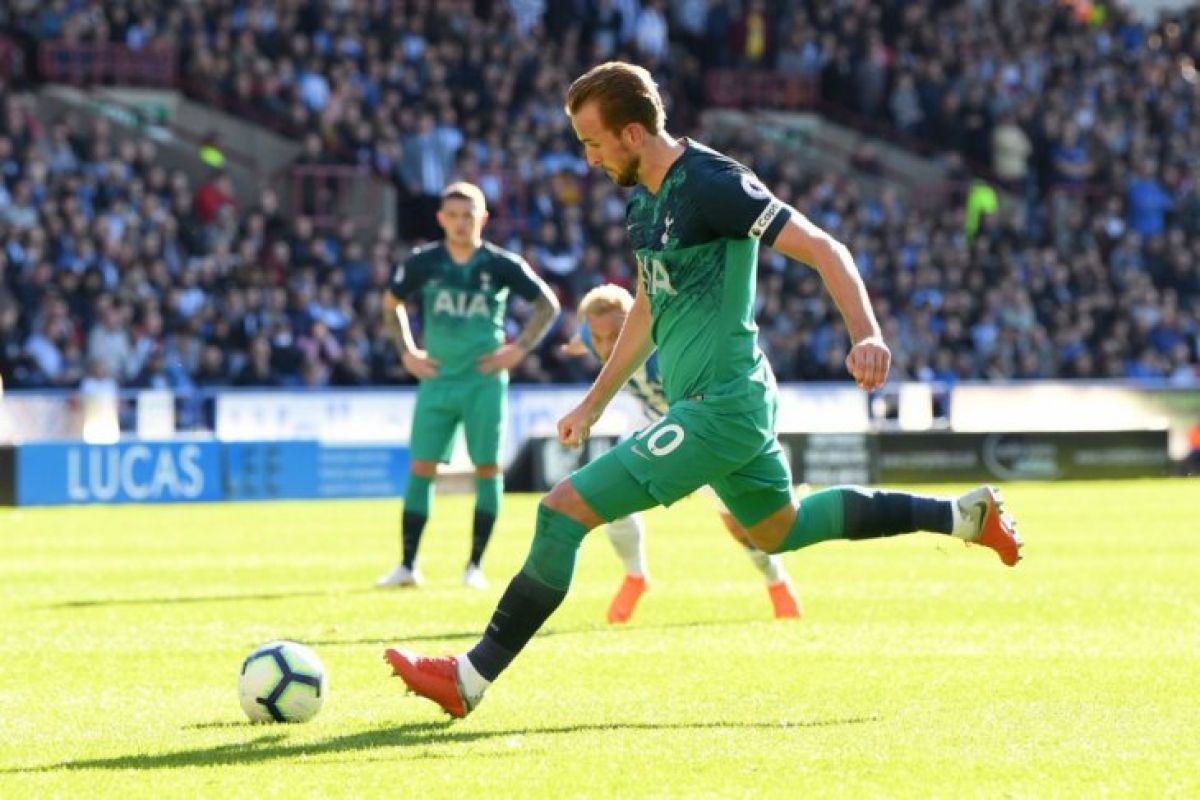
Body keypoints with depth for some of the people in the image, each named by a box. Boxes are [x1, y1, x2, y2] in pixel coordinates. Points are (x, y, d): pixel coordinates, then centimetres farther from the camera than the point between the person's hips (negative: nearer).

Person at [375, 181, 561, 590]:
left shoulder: (501, 264, -3)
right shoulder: (423, 262, 1)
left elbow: (548, 304, 7)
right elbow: (392, 303, 19)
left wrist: (519, 348, -1)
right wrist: (407, 351, 10)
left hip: (484, 380, -1)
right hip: (436, 378, 1)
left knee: (488, 468, -2)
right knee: (421, 468, -4)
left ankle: (475, 565, 7)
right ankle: (408, 565, -1)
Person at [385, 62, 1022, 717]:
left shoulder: (712, 184, -18)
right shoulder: (645, 201, 11)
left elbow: (822, 249, -21)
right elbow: (647, 312, 24)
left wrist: (866, 335, -34)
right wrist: (593, 405, 25)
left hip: (719, 410, -11)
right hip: (728, 405, 11)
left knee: (564, 509, -15)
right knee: (779, 530, 30)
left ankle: (468, 680, -11)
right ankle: (965, 515, 37)